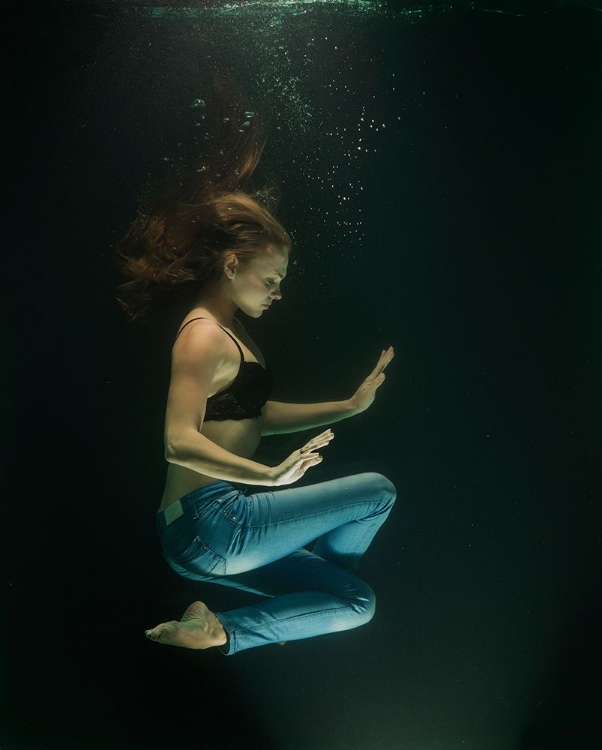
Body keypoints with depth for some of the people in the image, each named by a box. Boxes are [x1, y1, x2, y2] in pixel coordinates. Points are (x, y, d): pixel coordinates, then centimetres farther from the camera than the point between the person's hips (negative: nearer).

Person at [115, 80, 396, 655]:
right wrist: (271, 475, -38)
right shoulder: (204, 336, -16)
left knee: (358, 602, 16)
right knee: (377, 491, -7)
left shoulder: (229, 331, 16)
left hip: (213, 531, 10)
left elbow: (259, 415, 18)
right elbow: (180, 442, -27)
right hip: (209, 524, -10)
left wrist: (350, 406, 14)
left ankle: (221, 632, 6)